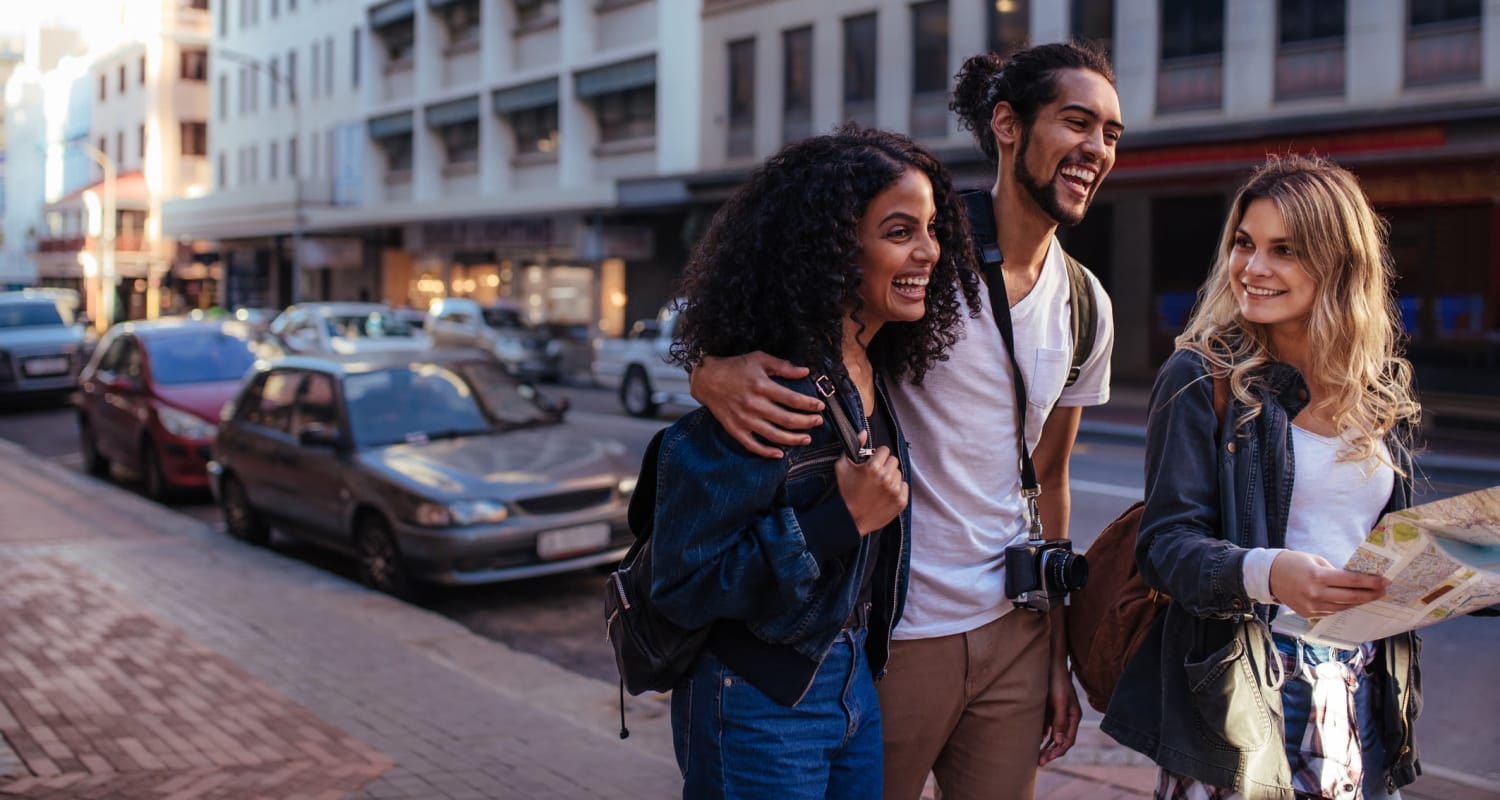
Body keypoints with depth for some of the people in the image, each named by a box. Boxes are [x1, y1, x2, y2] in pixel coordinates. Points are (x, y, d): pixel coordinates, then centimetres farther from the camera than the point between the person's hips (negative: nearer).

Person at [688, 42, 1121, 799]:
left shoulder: (1087, 308, 6)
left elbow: (1048, 478, 13)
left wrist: (1058, 655, 13)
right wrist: (713, 370, -36)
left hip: (1012, 631, 6)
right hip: (892, 631, -5)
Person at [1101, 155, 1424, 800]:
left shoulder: (1382, 391, 8)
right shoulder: (1202, 378, -8)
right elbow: (1167, 540, -14)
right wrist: (1265, 572, -31)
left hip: (1361, 690, 5)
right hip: (1243, 684, -5)